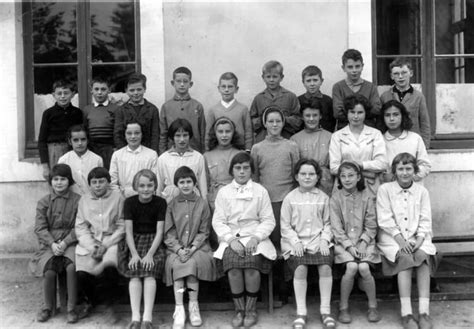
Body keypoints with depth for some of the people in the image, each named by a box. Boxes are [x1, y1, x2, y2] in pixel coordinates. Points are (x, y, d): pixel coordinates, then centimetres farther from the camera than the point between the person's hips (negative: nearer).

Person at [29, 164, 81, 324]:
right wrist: (52, 244, -14)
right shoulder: (44, 202, 8)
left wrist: (65, 242, -15)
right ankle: (49, 307, 0)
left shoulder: (77, 200, 2)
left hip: (70, 242, -1)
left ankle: (71, 308, -13)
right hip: (50, 243, 2)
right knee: (49, 270, -25)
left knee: (71, 267, -30)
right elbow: (40, 228, 2)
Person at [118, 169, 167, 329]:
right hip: (134, 241, 1)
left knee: (149, 272, -25)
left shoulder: (160, 203, -1)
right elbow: (128, 230, -4)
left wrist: (150, 253, -19)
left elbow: (159, 231, -6)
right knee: (135, 273, -23)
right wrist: (134, 253, -18)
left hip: (153, 242, -1)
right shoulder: (129, 202, 1)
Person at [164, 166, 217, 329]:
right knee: (176, 264, -28)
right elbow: (169, 234, 3)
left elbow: (204, 232, 3)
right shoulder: (172, 205, 8)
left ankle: (194, 306, -17)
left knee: (192, 262, -30)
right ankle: (179, 310, -26)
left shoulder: (202, 204, 6)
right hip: (176, 248, 1)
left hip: (198, 247, -1)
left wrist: (192, 248, -13)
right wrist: (179, 250, -13)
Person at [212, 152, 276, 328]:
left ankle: (251, 309, -9)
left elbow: (268, 220, 5)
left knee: (252, 264, -30)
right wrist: (231, 239, -13)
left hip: (255, 237, 0)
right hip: (231, 238, 0)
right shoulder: (223, 192, 9)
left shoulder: (260, 191, 9)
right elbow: (218, 221, 3)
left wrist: (256, 237, -12)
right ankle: (239, 309, -9)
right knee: (233, 266, -29)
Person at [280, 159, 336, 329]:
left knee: (325, 267, -24)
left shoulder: (323, 198, 10)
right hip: (296, 242, -1)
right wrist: (295, 241, -10)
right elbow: (285, 226, 4)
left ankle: (325, 310, -11)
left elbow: (327, 223, 11)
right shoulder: (290, 198, 6)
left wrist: (325, 239, -6)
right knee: (300, 268, -27)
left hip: (318, 242, 1)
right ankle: (301, 312, -15)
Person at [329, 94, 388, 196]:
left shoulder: (375, 134, 11)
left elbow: (382, 164, 1)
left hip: (371, 188, 1)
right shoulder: (337, 136, 9)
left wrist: (361, 164, -9)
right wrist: (365, 173, -5)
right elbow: (334, 168, -2)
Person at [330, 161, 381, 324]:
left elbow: (371, 226, 3)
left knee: (364, 267, -24)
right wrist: (349, 245, -13)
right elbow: (336, 227, -4)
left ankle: (373, 306, -1)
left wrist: (363, 242, -11)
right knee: (351, 267, -25)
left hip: (364, 241, 1)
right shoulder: (335, 198, 1)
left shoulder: (367, 197, 4)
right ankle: (343, 307, -7)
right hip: (343, 242, -1)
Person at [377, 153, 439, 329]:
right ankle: (406, 313, -30)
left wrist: (420, 239, -13)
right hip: (392, 237, -2)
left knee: (424, 256, -28)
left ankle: (424, 312, -28)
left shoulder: (422, 191, 10)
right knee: (405, 258, -30)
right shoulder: (385, 189, 2)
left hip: (416, 238, 2)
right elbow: (385, 219, -6)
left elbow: (425, 220, 5)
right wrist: (400, 239, -16)